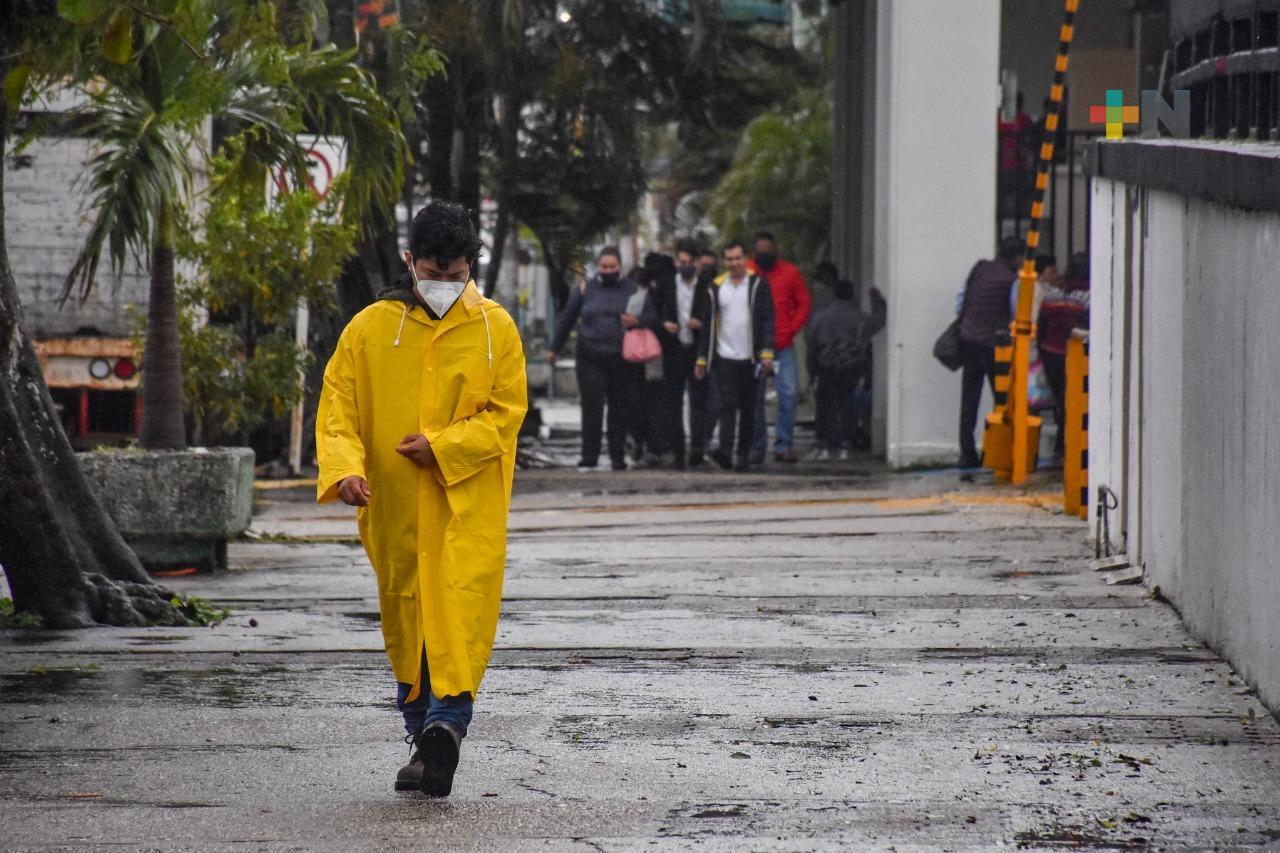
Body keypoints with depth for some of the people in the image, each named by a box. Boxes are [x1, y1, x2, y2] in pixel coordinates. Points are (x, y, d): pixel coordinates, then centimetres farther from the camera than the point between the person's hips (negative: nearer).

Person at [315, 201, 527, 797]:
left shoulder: (495, 329, 2)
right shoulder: (370, 328, 2)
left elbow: (507, 412, 0)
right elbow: (338, 407, 1)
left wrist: (442, 446, -13)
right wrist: (345, 468, -16)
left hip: (468, 502, -2)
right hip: (394, 505, 2)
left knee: (461, 608, -16)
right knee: (405, 617, 8)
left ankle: (446, 721, -23)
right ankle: (425, 737, 19)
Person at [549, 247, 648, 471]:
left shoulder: (632, 290, 7)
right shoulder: (586, 290, 8)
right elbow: (566, 319, 15)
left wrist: (637, 322, -16)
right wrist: (555, 349, 18)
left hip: (623, 359, 0)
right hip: (591, 358, 0)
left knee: (620, 410, 3)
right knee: (592, 408, -8)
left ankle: (618, 457, 12)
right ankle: (589, 457, -6)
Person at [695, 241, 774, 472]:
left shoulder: (758, 284, 2)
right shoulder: (717, 288, 10)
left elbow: (768, 320, -2)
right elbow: (708, 324, 14)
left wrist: (767, 353, -12)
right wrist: (702, 358, 10)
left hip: (750, 359, -1)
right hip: (725, 357, 1)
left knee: (748, 408, 6)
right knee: (728, 404, -12)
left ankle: (744, 455, 13)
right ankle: (725, 451, -23)